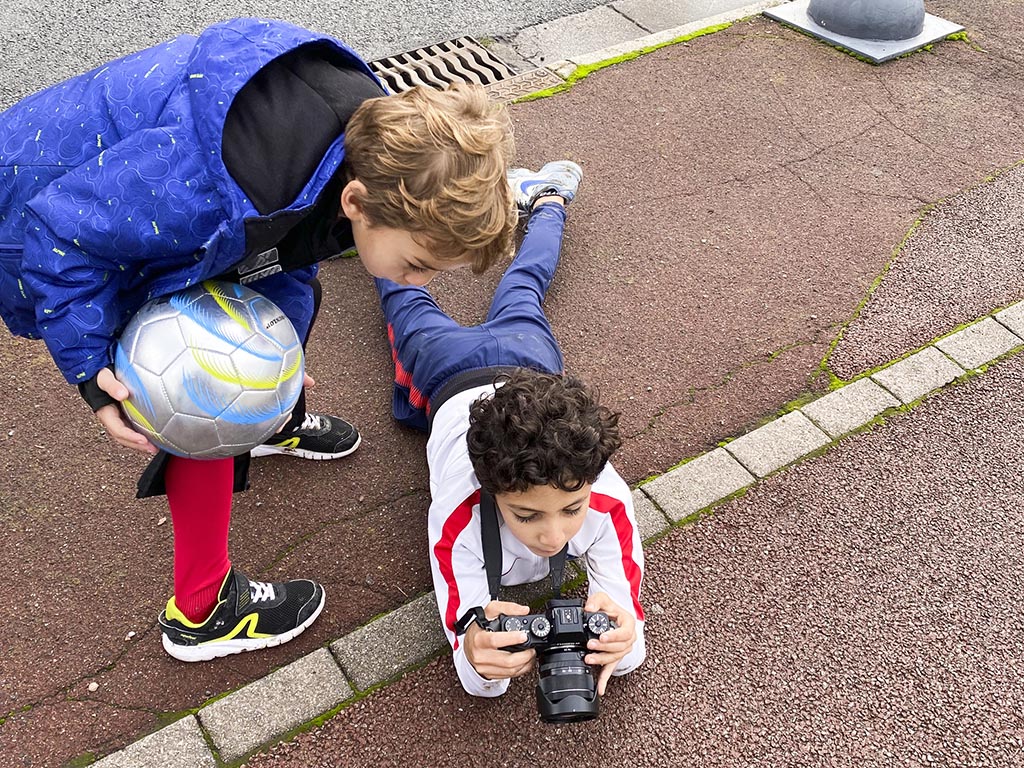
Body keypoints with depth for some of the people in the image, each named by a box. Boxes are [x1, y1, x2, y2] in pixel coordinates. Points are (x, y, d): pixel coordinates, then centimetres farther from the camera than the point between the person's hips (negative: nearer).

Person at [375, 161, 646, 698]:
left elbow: (629, 656, -33)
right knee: (410, 301, 30)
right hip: (450, 372, -1)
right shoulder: (459, 518, -48)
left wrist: (622, 637, -58)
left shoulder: (608, 501, -43)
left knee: (520, 289, 33)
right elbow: (479, 684, -41)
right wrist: (476, 653, -65)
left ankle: (546, 197, 59)